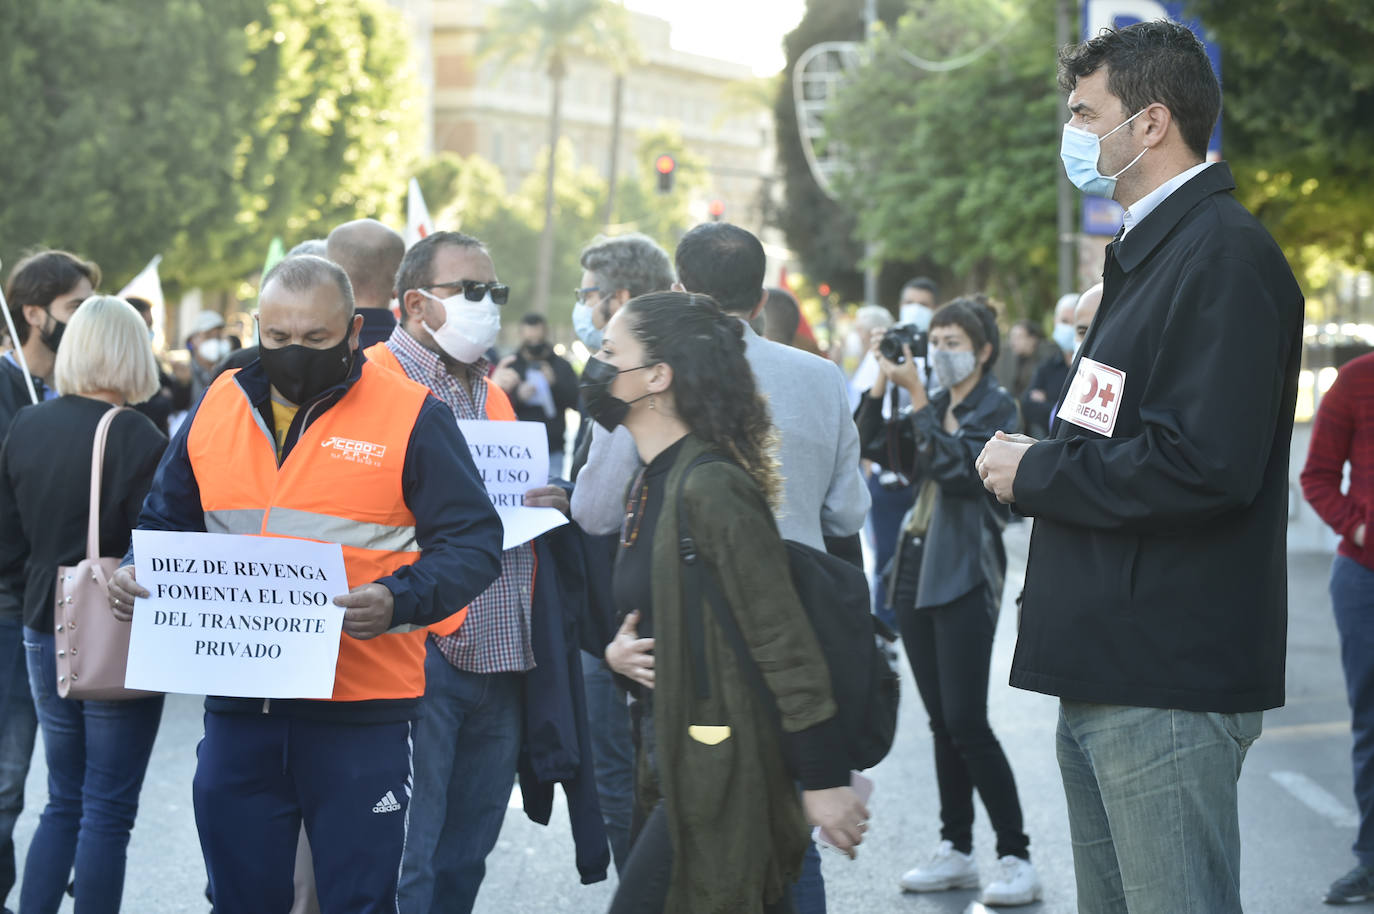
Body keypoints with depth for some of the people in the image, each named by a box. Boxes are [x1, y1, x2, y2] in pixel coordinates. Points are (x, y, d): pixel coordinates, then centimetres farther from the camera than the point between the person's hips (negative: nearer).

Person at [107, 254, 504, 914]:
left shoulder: (410, 416, -4)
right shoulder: (217, 408, 9)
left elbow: (473, 543, -7)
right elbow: (166, 520, 22)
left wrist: (399, 601, -24)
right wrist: (138, 574, 0)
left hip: (360, 711, -4)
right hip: (238, 706, 4)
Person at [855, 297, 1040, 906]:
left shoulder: (996, 407, -4)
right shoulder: (933, 407, 15)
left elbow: (955, 466, -19)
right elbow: (870, 446, 6)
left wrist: (916, 398, -17)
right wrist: (881, 383, -4)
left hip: (966, 576, -7)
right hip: (917, 574, 7)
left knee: (967, 723, -11)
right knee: (943, 722, 10)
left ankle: (1016, 857, -6)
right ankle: (956, 851, 17)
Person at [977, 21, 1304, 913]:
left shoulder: (1227, 253, -15)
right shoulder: (1147, 253, 19)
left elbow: (1208, 464, -25)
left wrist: (1037, 472, -13)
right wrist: (1037, 460, 5)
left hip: (1170, 684, -10)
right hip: (1107, 673, 11)